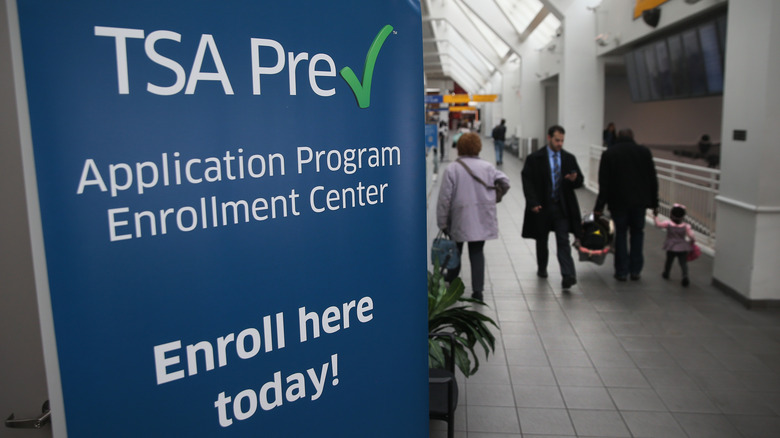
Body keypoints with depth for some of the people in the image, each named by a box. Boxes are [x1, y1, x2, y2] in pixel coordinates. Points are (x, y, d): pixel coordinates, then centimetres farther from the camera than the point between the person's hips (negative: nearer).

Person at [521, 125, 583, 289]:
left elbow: (579, 182, 10)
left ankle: (568, 275, -11)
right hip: (542, 207, -1)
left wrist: (574, 179, -14)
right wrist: (533, 203, -17)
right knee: (541, 241, 14)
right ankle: (542, 268, 34)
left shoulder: (569, 158, 6)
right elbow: (528, 182, -7)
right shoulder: (534, 159, -4)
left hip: (562, 207, 1)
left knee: (563, 241, -6)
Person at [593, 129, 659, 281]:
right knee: (637, 233, 12)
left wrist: (600, 205, -3)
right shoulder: (644, 152, 4)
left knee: (621, 234, 7)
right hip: (640, 200, 1)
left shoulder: (608, 154, 0)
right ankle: (635, 270, 13)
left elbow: (604, 183, -4)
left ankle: (622, 271, 6)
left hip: (618, 201, -1)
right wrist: (654, 202, 9)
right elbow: (652, 179, 4)